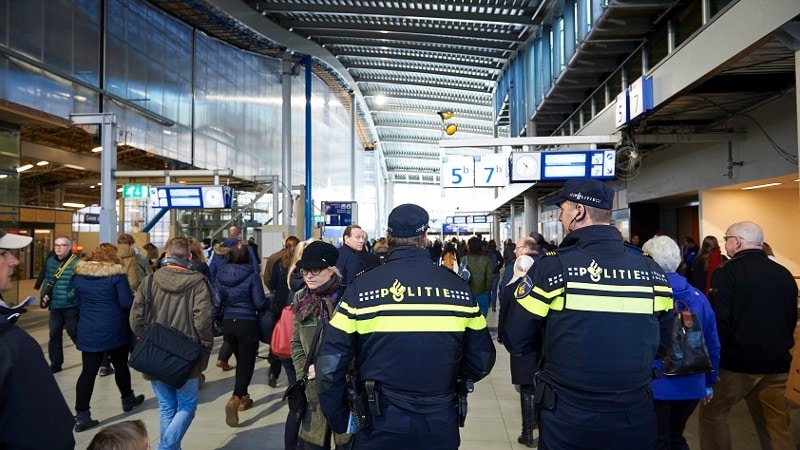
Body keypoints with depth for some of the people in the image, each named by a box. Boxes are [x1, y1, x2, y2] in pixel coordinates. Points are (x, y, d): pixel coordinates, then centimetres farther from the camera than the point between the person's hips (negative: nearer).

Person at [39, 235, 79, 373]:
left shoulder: (76, 263, -16)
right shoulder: (50, 261, 7)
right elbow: (47, 280, 16)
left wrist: (69, 296, -23)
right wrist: (44, 294, 2)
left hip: (71, 305, -7)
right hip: (54, 305, 7)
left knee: (74, 332, 2)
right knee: (54, 334, 13)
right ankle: (56, 363, 26)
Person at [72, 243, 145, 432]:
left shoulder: (80, 274, 4)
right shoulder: (116, 274, -12)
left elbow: (78, 302, 16)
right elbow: (127, 303, -14)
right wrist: (136, 298, 6)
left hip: (88, 331, 4)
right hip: (114, 330, -3)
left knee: (88, 371, 3)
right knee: (120, 365, 15)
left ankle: (81, 416, 2)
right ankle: (127, 399, 32)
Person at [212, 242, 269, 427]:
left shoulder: (220, 275, -1)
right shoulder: (252, 275, -12)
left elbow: (217, 301, 1)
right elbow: (260, 303, -10)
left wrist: (215, 320, 13)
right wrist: (267, 308, 11)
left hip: (228, 323, 5)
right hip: (247, 323, -4)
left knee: (240, 360, 21)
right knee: (247, 363, 0)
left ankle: (243, 397, 31)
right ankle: (235, 399, -19)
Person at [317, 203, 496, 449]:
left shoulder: (361, 287, -11)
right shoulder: (458, 287, -5)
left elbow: (330, 366, -12)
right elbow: (482, 361, 1)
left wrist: (339, 420, 2)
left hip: (381, 424, -1)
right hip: (441, 424, 2)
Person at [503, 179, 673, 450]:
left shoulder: (553, 267, -16)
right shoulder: (652, 270, -4)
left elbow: (516, 342, -10)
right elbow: (663, 344, 7)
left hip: (567, 419, -3)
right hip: (635, 418, 3)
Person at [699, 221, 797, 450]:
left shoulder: (727, 271, -13)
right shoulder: (784, 274, 5)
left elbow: (718, 320, -17)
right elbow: (792, 319, 15)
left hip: (737, 362, -6)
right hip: (776, 364, 6)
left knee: (712, 413, 12)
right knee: (777, 425, 16)